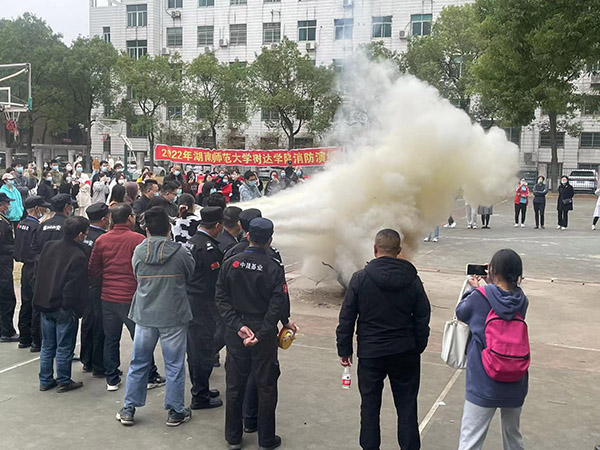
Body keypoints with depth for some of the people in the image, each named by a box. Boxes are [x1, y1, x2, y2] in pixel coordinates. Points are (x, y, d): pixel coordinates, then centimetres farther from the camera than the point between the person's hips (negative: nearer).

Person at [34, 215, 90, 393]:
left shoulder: (49, 247, 1)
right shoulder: (78, 257, -21)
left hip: (44, 304, 7)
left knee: (47, 346, 18)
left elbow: (39, 273, 12)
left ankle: (45, 380, 27)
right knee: (64, 348, 7)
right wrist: (78, 309, -11)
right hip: (64, 308, -7)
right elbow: (76, 288, -20)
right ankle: (63, 382, 18)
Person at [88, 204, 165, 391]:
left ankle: (112, 379, 21)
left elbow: (93, 271, 6)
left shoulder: (101, 240, 1)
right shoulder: (138, 239, -13)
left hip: (107, 298, 4)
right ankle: (150, 377, 16)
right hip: (131, 298, -4)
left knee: (110, 339, 14)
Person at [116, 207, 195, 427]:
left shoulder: (138, 252, -4)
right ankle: (175, 412, 17)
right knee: (174, 365, 8)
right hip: (173, 316, -3)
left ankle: (128, 409, 24)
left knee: (138, 363, 16)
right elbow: (191, 275, 3)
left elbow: (137, 276, 8)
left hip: (144, 315, 3)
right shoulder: (180, 252, -12)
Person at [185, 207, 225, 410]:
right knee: (204, 350, 1)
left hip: (189, 302, 10)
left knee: (195, 349, 18)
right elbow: (216, 280, -19)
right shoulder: (208, 247, -21)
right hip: (203, 307, -10)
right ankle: (200, 397, 11)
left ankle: (199, 389, 33)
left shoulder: (192, 242, 8)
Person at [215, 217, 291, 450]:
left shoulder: (230, 263, -3)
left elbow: (221, 298, -5)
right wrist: (261, 334, -16)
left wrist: (238, 326, -9)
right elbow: (277, 305, -17)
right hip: (265, 335, -3)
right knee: (266, 387, 10)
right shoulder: (274, 268, -11)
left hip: (235, 335, 3)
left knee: (234, 386, 14)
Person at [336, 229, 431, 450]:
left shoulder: (360, 278, -10)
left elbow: (346, 318, -7)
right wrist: (418, 348, 13)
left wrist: (344, 350, 3)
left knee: (370, 406, 13)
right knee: (406, 406, 13)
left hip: (370, 354, -1)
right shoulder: (412, 280, -3)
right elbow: (423, 318, 2)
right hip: (405, 353, 2)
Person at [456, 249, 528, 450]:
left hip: (483, 384, -4)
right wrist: (481, 289, 14)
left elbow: (461, 313, 4)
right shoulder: (522, 301, -5)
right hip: (515, 385, 4)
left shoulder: (479, 298, -15)